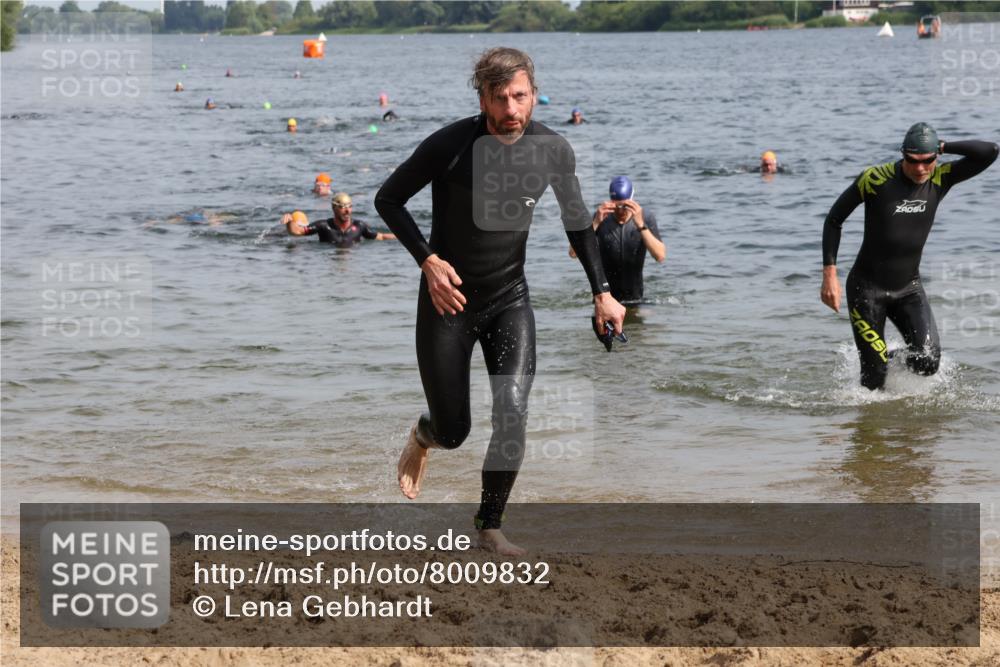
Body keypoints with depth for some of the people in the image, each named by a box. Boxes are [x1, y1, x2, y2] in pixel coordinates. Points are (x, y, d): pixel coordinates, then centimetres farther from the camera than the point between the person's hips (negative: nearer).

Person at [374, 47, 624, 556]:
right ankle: (423, 437, 43)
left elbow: (576, 219, 9)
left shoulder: (553, 150, -9)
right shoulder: (450, 145, -19)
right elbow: (388, 199, -8)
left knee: (513, 413, -17)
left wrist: (601, 292, 6)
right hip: (449, 300, -2)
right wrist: (428, 260, -20)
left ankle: (490, 526, 0)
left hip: (510, 300, 2)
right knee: (454, 432, 4)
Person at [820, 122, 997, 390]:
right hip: (867, 288, -3)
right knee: (875, 375, -7)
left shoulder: (940, 178, -5)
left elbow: (989, 152, -12)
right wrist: (830, 275, -11)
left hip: (909, 288, 3)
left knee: (928, 363, -13)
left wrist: (943, 147, -14)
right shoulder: (875, 179, -16)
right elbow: (834, 220, -6)